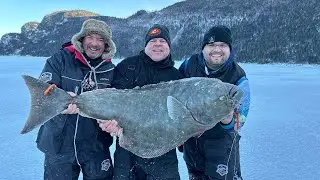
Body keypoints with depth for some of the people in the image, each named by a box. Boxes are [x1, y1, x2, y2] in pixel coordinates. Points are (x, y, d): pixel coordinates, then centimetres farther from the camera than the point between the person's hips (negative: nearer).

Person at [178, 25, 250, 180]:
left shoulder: (238, 77, -18)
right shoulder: (189, 65, -11)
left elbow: (240, 119, -19)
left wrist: (228, 120, -44)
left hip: (220, 140, -3)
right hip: (190, 137, 3)